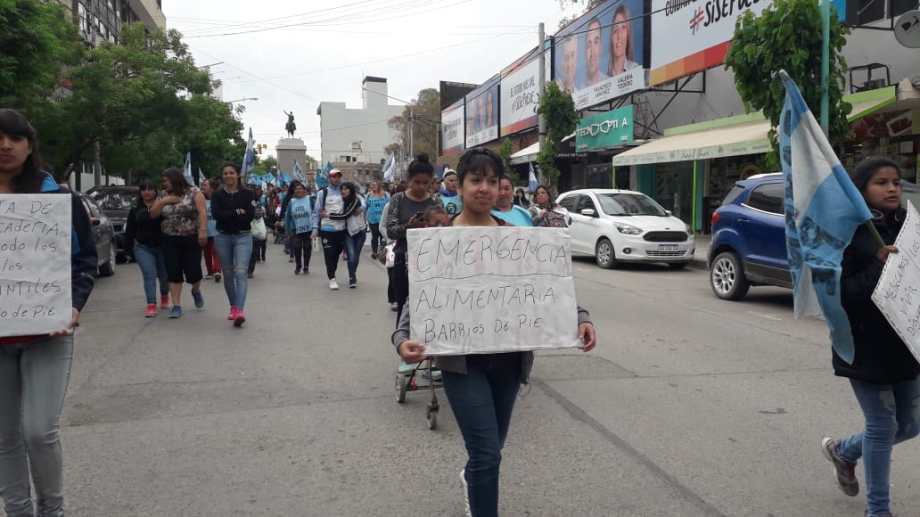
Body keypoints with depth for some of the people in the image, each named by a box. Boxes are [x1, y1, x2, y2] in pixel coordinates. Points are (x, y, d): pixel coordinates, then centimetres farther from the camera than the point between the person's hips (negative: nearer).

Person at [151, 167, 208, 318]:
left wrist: (203, 230, -23)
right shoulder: (164, 196, 13)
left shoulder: (194, 193, -2)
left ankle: (196, 291, 31)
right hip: (170, 241, 4)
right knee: (174, 273, 0)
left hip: (191, 239, -4)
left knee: (193, 271, -2)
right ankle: (176, 306, 6)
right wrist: (163, 201, -6)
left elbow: (202, 212, -11)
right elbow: (152, 214, 9)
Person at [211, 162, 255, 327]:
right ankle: (233, 307, 22)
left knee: (241, 272, -16)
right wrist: (238, 212, -11)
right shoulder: (218, 195, 7)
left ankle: (240, 311, -25)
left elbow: (250, 215, -10)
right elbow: (216, 214, -9)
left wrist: (228, 216, -9)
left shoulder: (247, 194, 2)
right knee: (228, 273, 9)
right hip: (223, 237, 3)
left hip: (243, 236, -3)